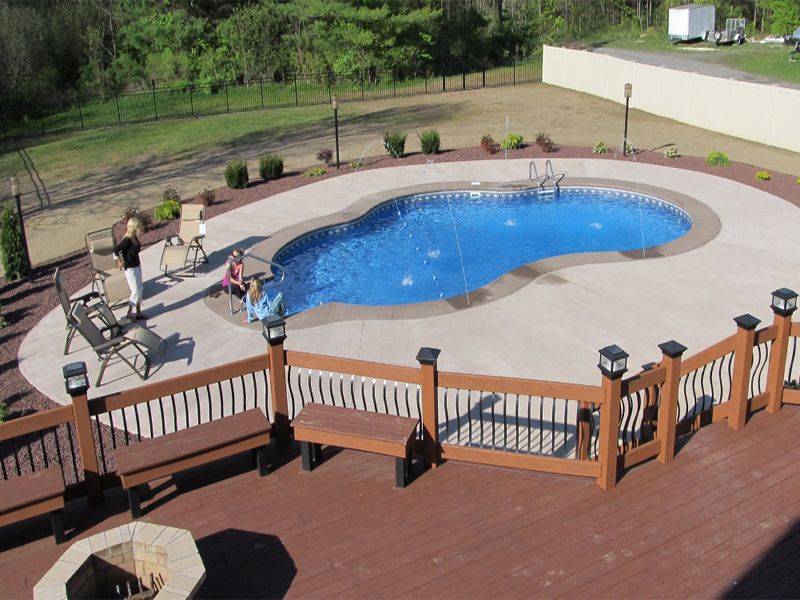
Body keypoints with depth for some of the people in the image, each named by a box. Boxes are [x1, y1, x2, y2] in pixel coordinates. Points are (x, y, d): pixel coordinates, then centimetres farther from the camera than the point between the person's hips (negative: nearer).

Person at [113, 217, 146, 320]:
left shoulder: (134, 237, 1)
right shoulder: (127, 240, -24)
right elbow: (116, 250, -29)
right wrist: (120, 263, -20)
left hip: (137, 266, 9)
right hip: (130, 269, -9)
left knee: (140, 289, 15)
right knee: (135, 291, -1)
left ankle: (138, 313, 26)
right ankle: (130, 313, 13)